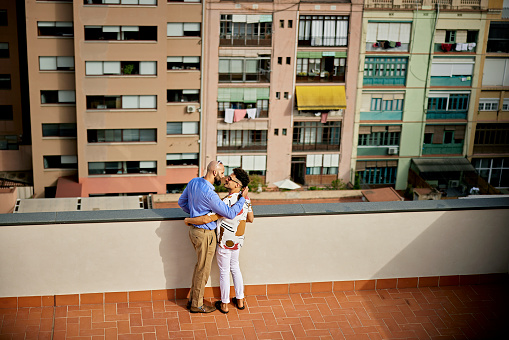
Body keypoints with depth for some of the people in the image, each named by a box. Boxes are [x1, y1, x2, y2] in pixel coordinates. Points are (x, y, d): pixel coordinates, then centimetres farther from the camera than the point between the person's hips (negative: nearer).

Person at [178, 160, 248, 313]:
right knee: (203, 270, 8)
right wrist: (242, 198, -12)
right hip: (205, 234, -9)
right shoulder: (209, 194, -29)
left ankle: (192, 299, 35)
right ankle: (196, 305, 22)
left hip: (194, 230, 9)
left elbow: (182, 202, 12)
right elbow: (230, 213, -23)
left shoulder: (193, 182, -2)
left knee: (200, 265, 24)